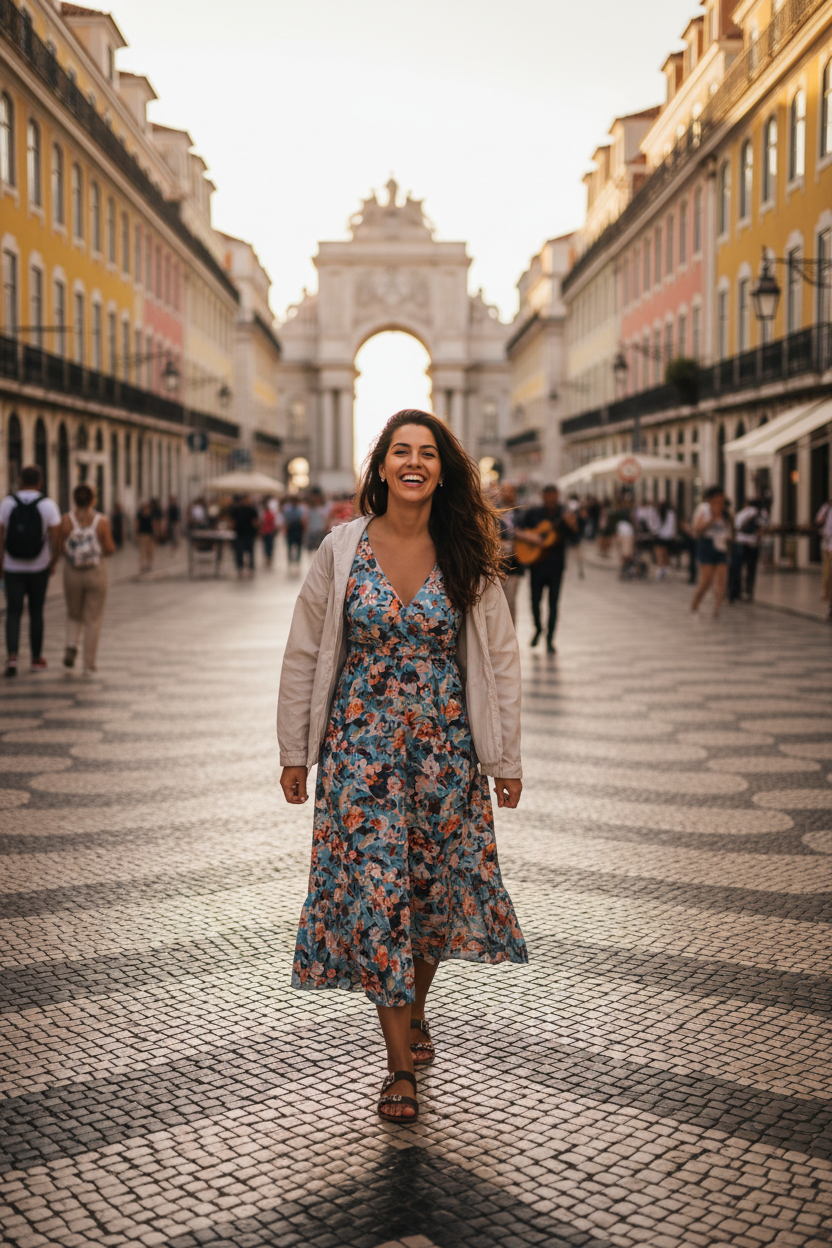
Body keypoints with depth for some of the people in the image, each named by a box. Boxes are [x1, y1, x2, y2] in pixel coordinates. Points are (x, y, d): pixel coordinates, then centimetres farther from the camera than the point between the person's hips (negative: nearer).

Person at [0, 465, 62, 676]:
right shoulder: (48, 505, -7)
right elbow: (56, 538, -11)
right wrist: (53, 563, 3)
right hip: (39, 568, 0)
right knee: (36, 613, 14)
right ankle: (36, 659, 21)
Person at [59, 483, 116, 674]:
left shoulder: (67, 520, -7)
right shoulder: (102, 521, -10)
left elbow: (59, 548, -7)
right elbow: (110, 549, -8)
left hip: (72, 574, 1)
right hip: (96, 573, -1)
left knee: (73, 615, 22)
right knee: (93, 619, 8)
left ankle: (71, 645, -4)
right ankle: (89, 663, 9)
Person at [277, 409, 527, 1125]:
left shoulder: (466, 558, -1)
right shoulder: (342, 549, -3)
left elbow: (500, 659, 3)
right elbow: (305, 653, 3)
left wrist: (506, 757, 2)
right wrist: (295, 752, 3)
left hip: (445, 746, 1)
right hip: (360, 745, -1)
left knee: (437, 885, 11)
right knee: (373, 891, -3)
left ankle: (416, 1009, 39)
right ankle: (401, 1065, 8)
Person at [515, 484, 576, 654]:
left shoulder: (564, 515, -1)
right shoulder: (533, 513, 3)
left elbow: (574, 536, -14)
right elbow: (517, 531, 4)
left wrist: (572, 525, -34)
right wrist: (529, 537, -15)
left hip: (555, 565, -1)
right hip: (536, 563, 1)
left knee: (553, 602, 1)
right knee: (535, 600, 6)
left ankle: (550, 639, 10)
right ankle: (538, 628, 33)